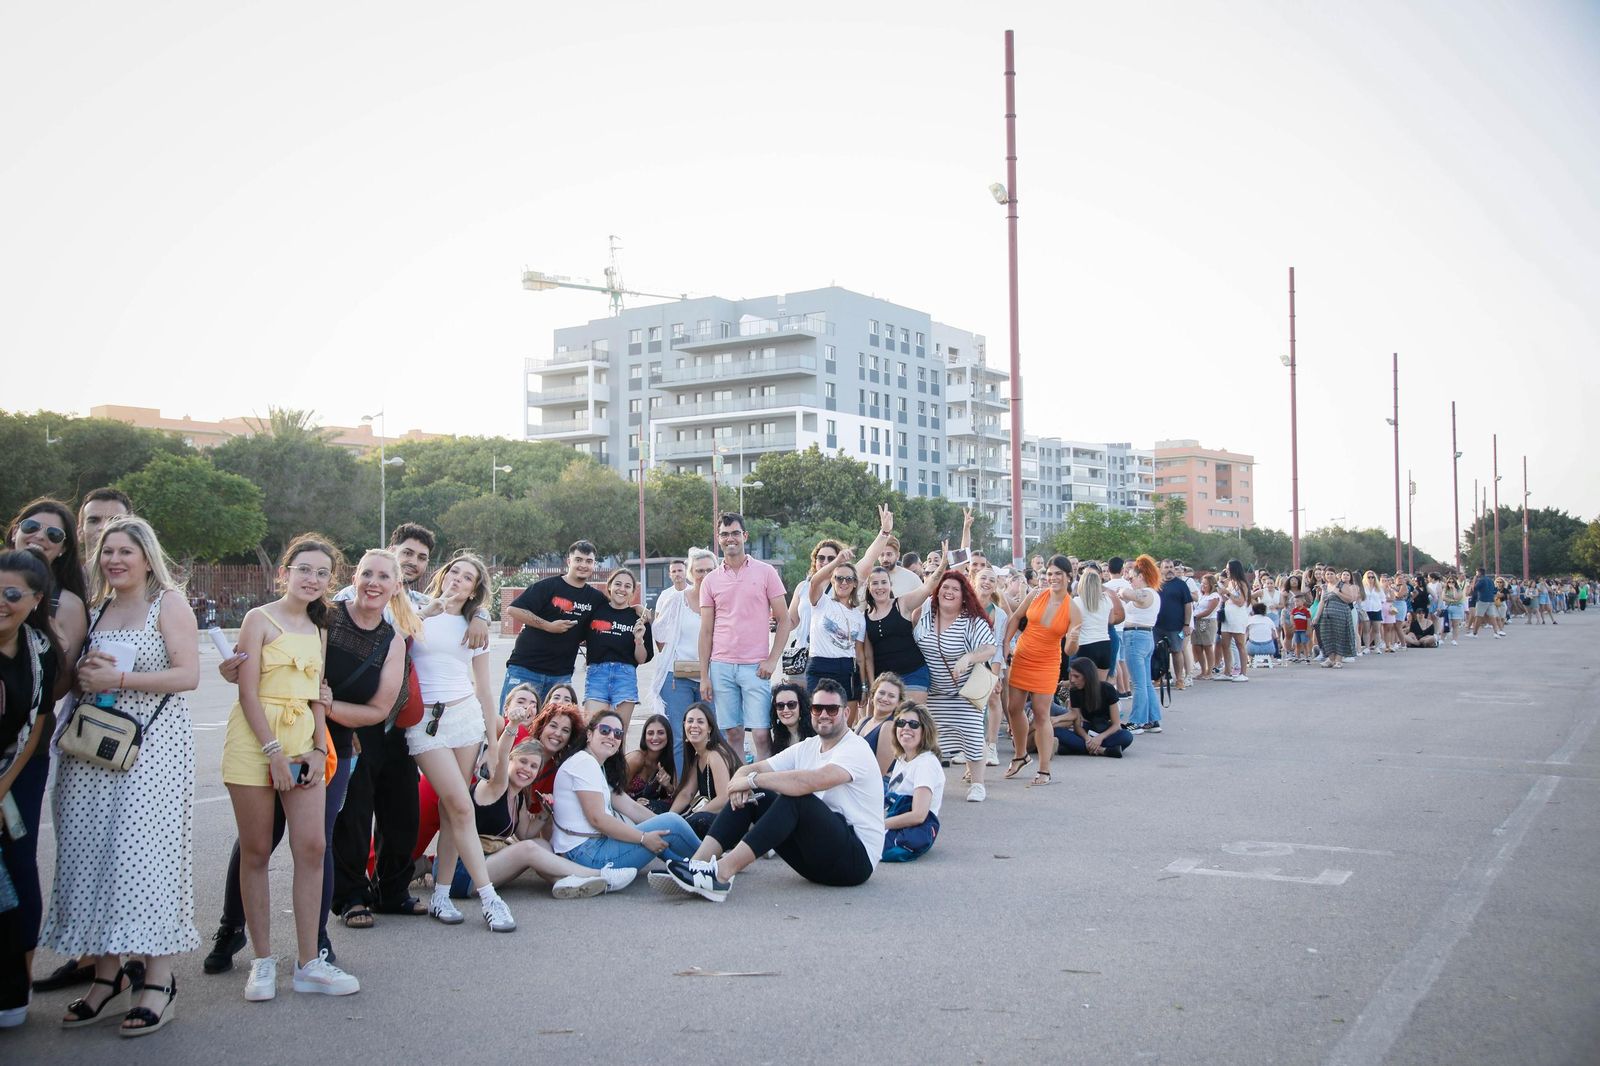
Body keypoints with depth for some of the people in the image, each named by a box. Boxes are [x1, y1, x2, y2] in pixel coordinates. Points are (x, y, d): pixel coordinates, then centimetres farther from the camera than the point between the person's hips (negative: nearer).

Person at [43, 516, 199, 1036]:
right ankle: (105, 972, 13)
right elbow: (77, 676, 21)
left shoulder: (169, 602, -1)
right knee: (92, 853, 3)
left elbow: (187, 675, -10)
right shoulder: (94, 609, 16)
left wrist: (119, 678, -15)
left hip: (152, 744, -6)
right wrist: (83, 675, -2)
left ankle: (159, 980, -3)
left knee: (144, 853, -9)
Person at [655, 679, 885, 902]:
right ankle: (697, 866, -20)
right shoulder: (807, 748, 12)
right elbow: (749, 769, 7)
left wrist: (752, 780, -22)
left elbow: (812, 781, -31)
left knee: (795, 797, -31)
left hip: (857, 858, -8)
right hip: (815, 856, 8)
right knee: (747, 796, -4)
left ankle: (721, 874, -37)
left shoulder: (855, 748, -12)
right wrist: (740, 783, -19)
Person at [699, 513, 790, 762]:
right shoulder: (711, 580, 9)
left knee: (761, 734, -7)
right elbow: (706, 631, 10)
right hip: (721, 667, 2)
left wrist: (772, 660, -6)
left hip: (755, 667, -2)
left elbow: (783, 620, 4)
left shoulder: (765, 572, 3)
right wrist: (704, 676, 5)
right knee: (733, 734, 4)